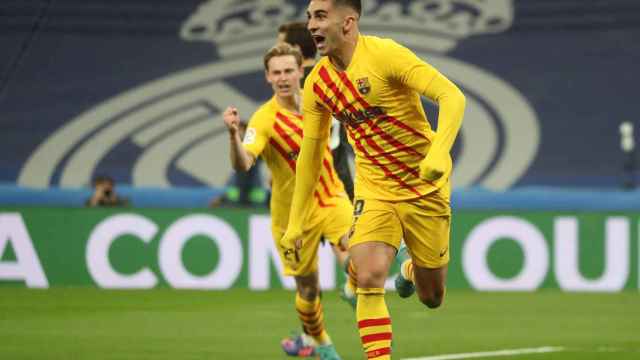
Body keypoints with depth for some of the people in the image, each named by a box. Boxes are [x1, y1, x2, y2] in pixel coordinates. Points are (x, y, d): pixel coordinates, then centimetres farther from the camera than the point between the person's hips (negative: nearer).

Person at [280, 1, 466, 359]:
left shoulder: (384, 54, -20)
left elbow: (453, 97, -25)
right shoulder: (317, 84, -2)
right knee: (369, 280, -21)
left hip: (425, 187, -3)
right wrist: (295, 223, 8)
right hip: (374, 190, 3)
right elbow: (310, 155, 9)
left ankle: (413, 270, 45)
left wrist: (438, 153, -40)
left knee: (431, 298, 9)